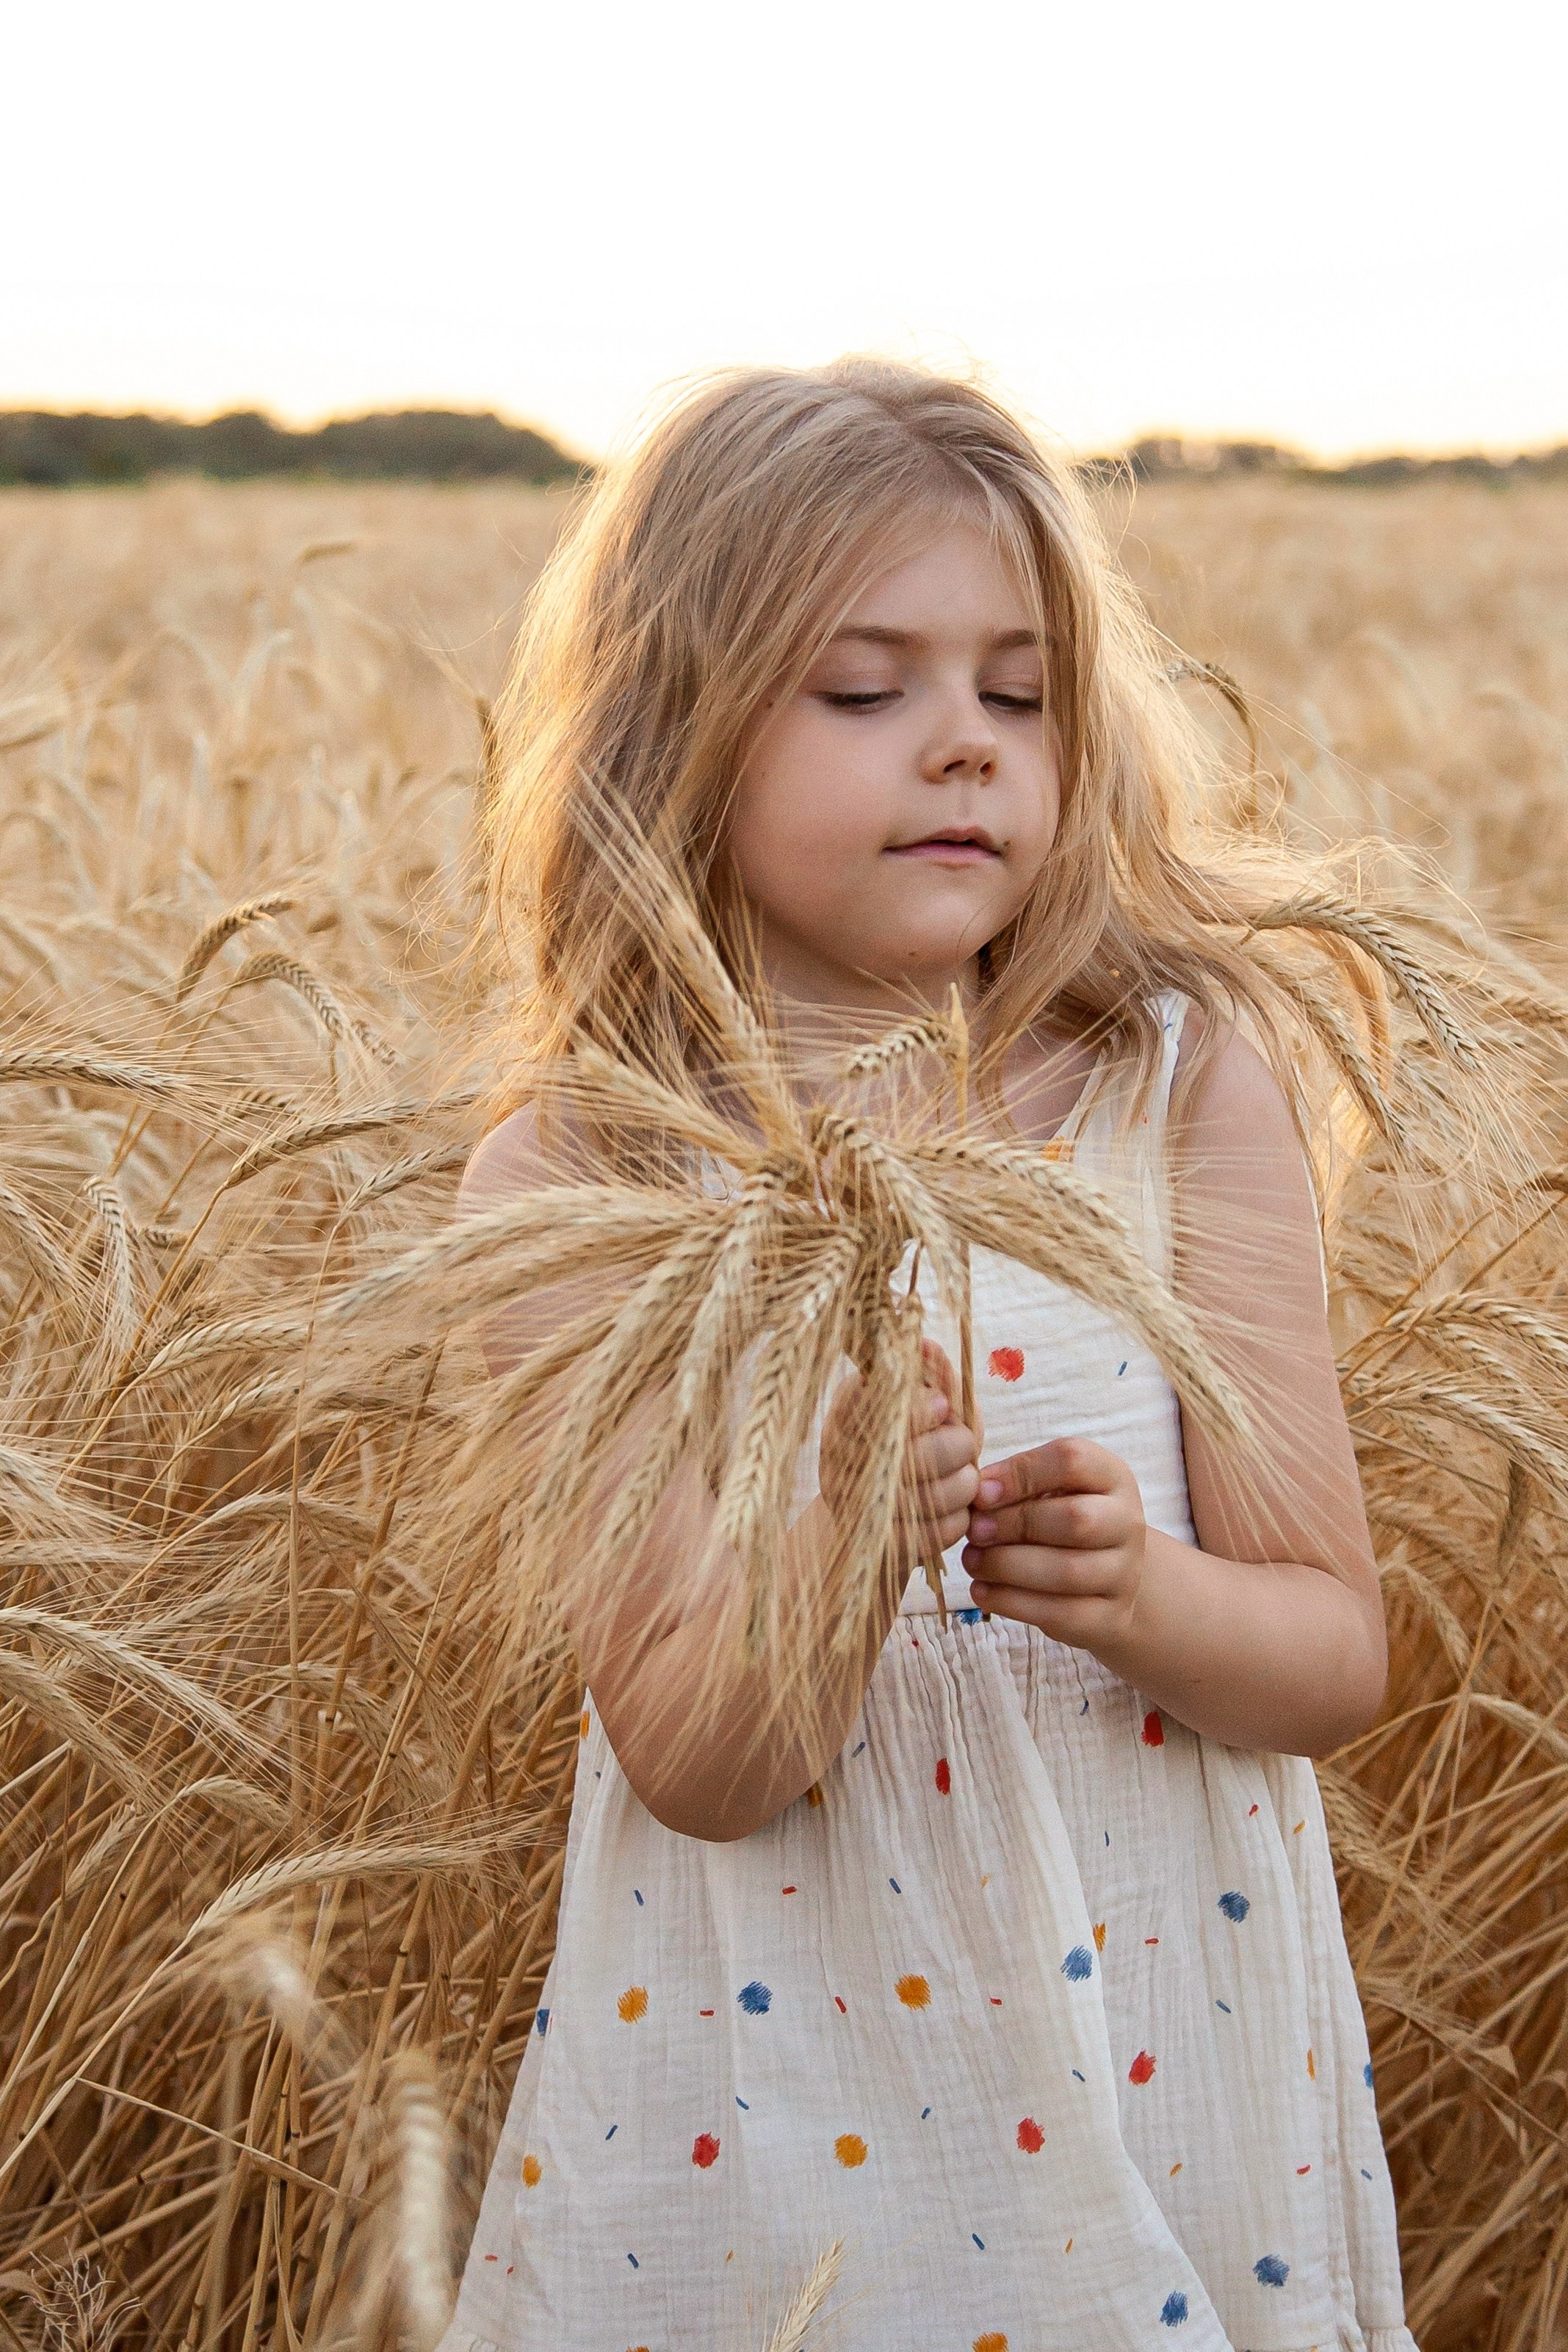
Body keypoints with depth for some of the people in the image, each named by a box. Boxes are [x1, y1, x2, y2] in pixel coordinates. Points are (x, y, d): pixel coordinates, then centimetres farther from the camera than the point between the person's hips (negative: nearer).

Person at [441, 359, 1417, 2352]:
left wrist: (1143, 1591, -26)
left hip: (1161, 2047, 1)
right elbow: (694, 1770, -14)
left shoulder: (1185, 1086, -8)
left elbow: (1335, 1658, -6)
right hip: (776, 2094, -1)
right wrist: (833, 1549, -32)